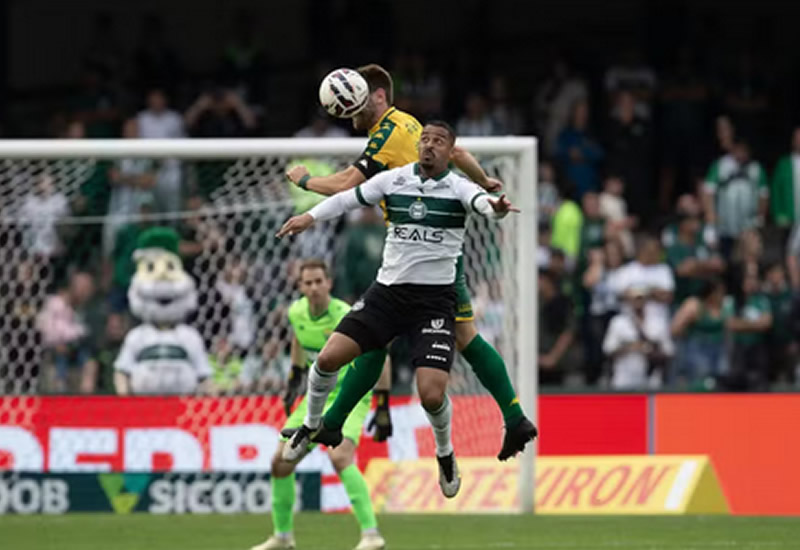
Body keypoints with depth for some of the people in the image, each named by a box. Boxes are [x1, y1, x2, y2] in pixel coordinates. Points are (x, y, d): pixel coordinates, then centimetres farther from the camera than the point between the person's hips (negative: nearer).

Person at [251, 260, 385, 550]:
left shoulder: (345, 317, -24)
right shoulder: (296, 312, -4)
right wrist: (294, 380, 19)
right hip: (317, 396, 7)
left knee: (339, 457, -30)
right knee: (280, 461, 4)